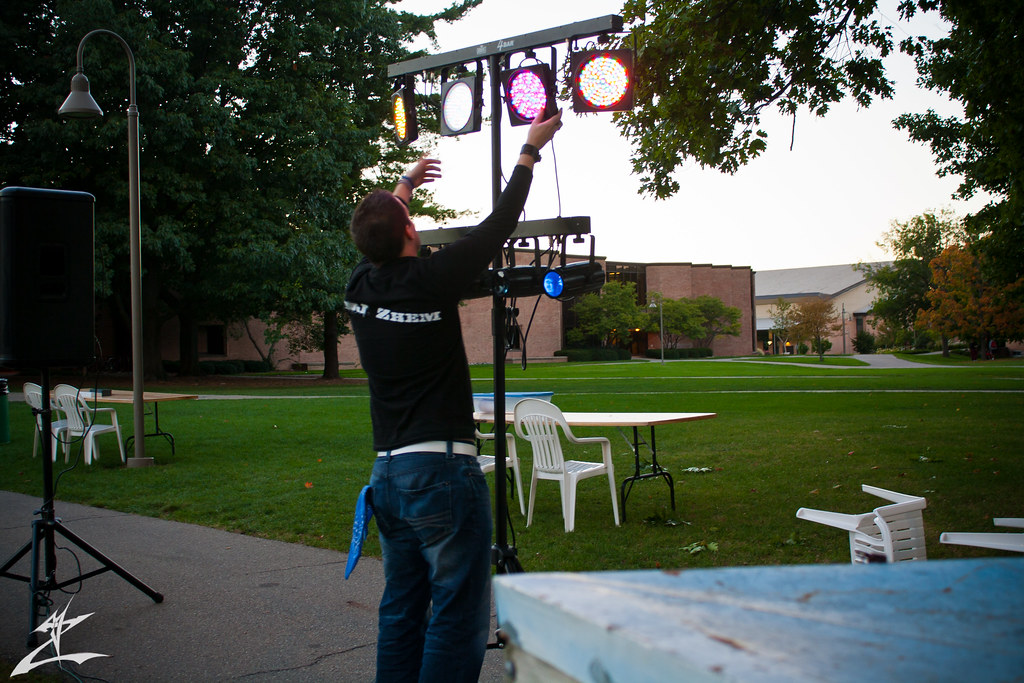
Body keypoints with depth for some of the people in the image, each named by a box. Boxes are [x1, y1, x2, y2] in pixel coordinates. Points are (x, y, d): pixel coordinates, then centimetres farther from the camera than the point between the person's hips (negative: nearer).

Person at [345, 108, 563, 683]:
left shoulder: (361, 289, 4)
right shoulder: (430, 281, -13)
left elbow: (377, 239, 26)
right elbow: (499, 226, -4)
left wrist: (405, 184, 42)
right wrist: (531, 151, 9)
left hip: (388, 474, 7)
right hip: (443, 472, -7)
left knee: (401, 609, 17)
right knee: (458, 618, -1)